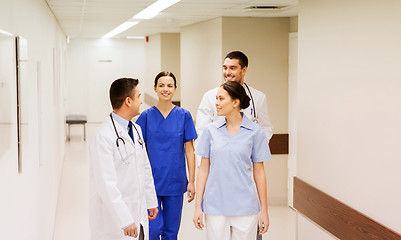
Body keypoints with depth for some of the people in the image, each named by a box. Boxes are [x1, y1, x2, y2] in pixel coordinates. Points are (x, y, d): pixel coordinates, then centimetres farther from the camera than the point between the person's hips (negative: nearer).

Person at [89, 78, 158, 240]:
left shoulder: (136, 129, 11)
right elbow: (106, 184, -22)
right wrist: (125, 221, -23)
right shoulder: (104, 136, -18)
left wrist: (151, 201, 20)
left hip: (139, 214, 8)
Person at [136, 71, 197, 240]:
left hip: (175, 182, 1)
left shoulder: (184, 116, -1)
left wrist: (191, 181, -1)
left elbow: (189, 150, 1)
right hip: (151, 181, -1)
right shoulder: (146, 116, -2)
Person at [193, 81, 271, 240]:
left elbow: (259, 173, 1)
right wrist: (197, 206, 2)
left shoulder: (255, 132, -3)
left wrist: (264, 211, 2)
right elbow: (204, 169, 5)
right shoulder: (211, 130, 2)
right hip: (215, 207, 1)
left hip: (245, 207, -1)